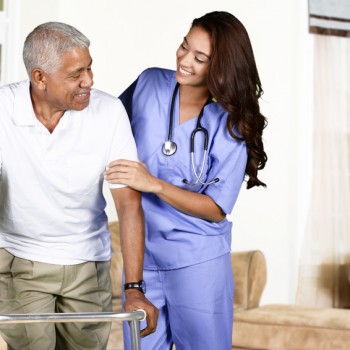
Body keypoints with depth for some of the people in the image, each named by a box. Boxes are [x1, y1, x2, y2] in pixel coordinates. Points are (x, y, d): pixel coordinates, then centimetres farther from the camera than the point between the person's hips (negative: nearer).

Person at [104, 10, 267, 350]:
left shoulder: (232, 126, -12)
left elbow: (216, 209, -13)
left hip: (197, 261, -3)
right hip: (141, 251, 3)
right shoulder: (150, 83, -4)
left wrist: (154, 184, -22)